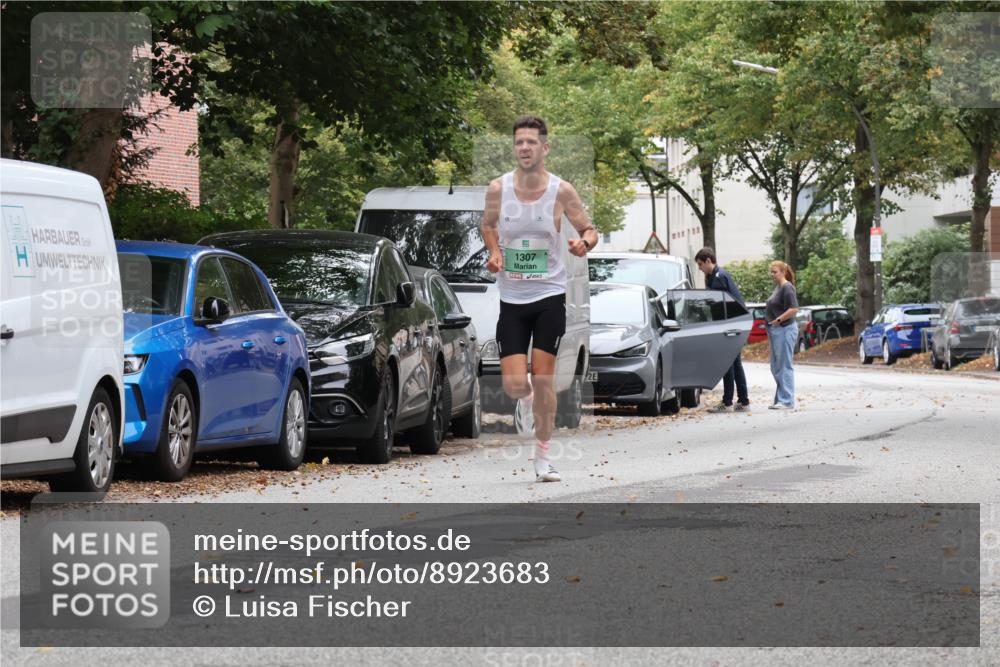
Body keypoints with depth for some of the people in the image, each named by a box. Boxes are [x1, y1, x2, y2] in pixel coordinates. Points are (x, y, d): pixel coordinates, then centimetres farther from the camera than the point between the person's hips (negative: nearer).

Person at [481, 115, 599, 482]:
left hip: (550, 294, -1)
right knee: (515, 384, -6)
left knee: (543, 379, -2)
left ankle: (543, 458, 11)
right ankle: (525, 400, 34)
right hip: (511, 298, 1)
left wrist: (584, 243, -20)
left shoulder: (561, 191, -8)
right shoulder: (498, 188, -4)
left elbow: (589, 229, 3)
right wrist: (494, 253, -4)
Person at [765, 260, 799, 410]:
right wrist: (770, 335, 23)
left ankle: (787, 401, -6)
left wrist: (778, 320, -20)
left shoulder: (787, 288, -12)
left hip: (785, 330, -10)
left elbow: (794, 309, -22)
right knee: (776, 368, 13)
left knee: (784, 367, -8)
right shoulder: (778, 288, 17)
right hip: (776, 331, 10)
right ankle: (780, 400, 19)